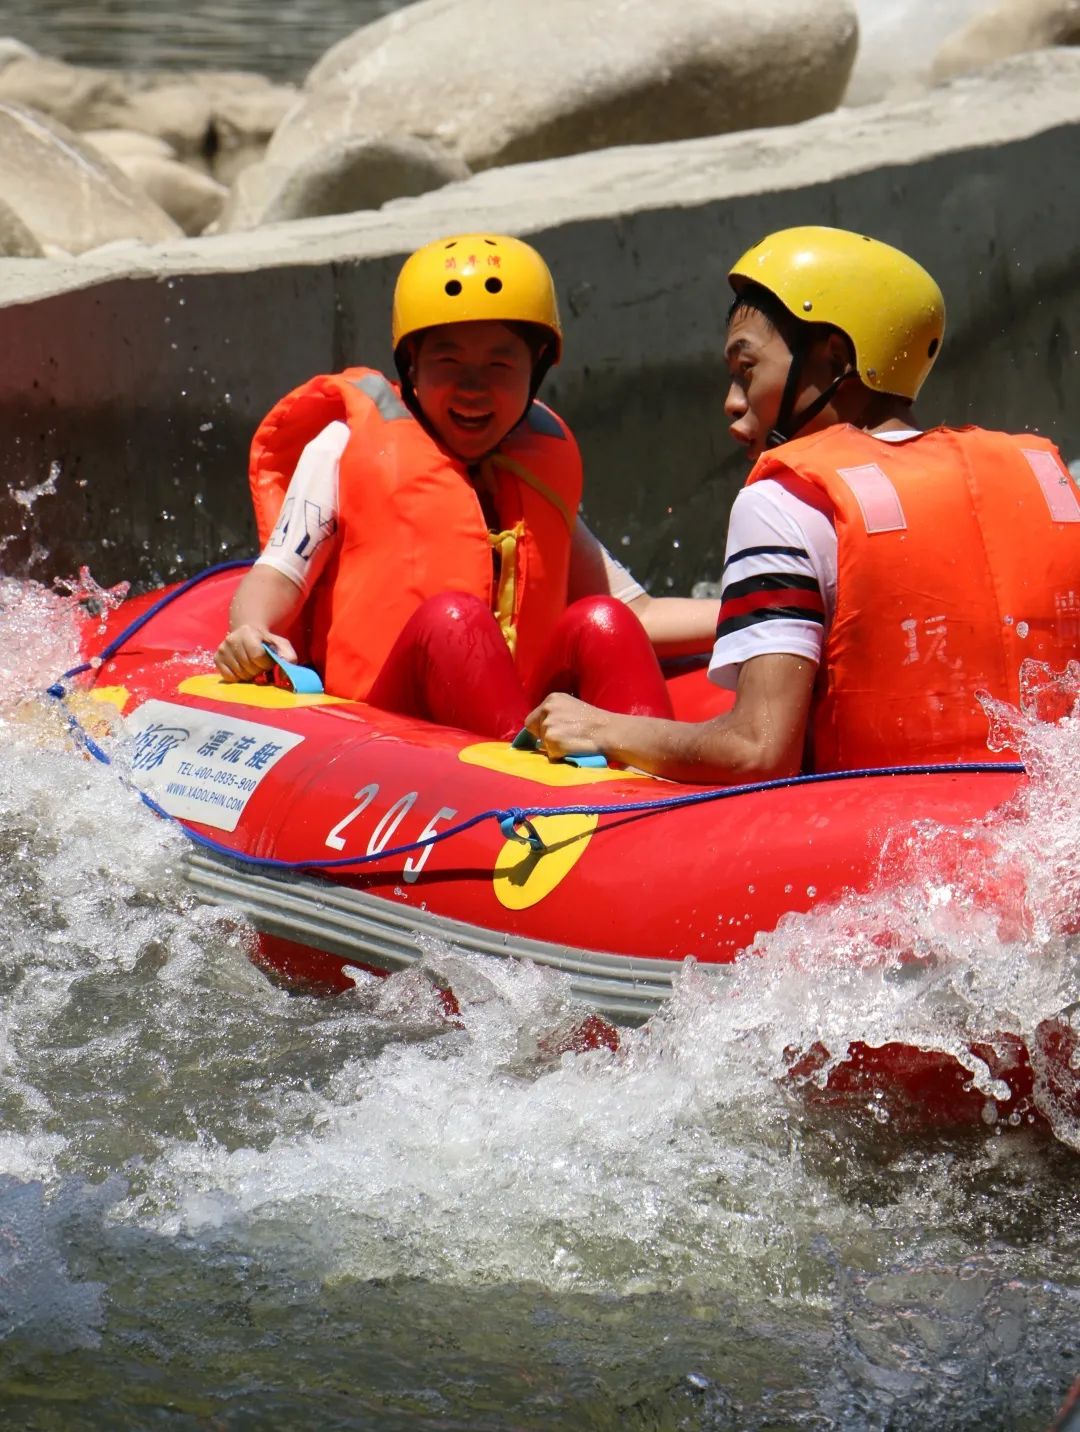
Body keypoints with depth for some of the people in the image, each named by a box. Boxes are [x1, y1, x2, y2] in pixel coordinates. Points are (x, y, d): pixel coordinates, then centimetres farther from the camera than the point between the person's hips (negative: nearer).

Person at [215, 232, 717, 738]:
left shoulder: (543, 470, 24)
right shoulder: (347, 447, 13)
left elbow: (632, 613, 23)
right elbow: (279, 573, 2)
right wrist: (250, 636, -21)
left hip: (522, 708, 4)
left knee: (602, 623, -23)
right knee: (452, 618, -32)